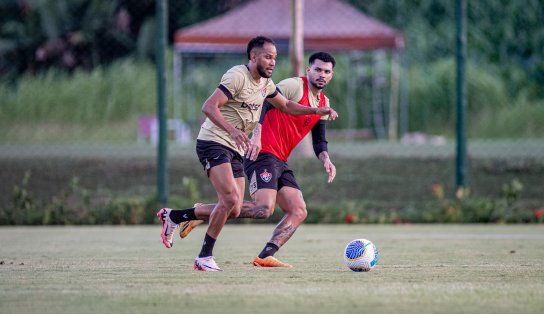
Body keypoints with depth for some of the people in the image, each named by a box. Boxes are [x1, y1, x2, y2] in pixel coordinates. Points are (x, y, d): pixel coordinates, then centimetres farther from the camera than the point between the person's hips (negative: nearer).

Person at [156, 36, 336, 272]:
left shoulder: (265, 83, 13)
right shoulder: (238, 76, -15)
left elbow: (286, 106, 27)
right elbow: (208, 107, -23)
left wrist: (316, 110, 14)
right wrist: (232, 130, -36)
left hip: (235, 150, 9)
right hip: (214, 143, -9)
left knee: (233, 210, 3)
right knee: (230, 198, -23)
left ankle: (172, 217, 20)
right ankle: (204, 258, -13)